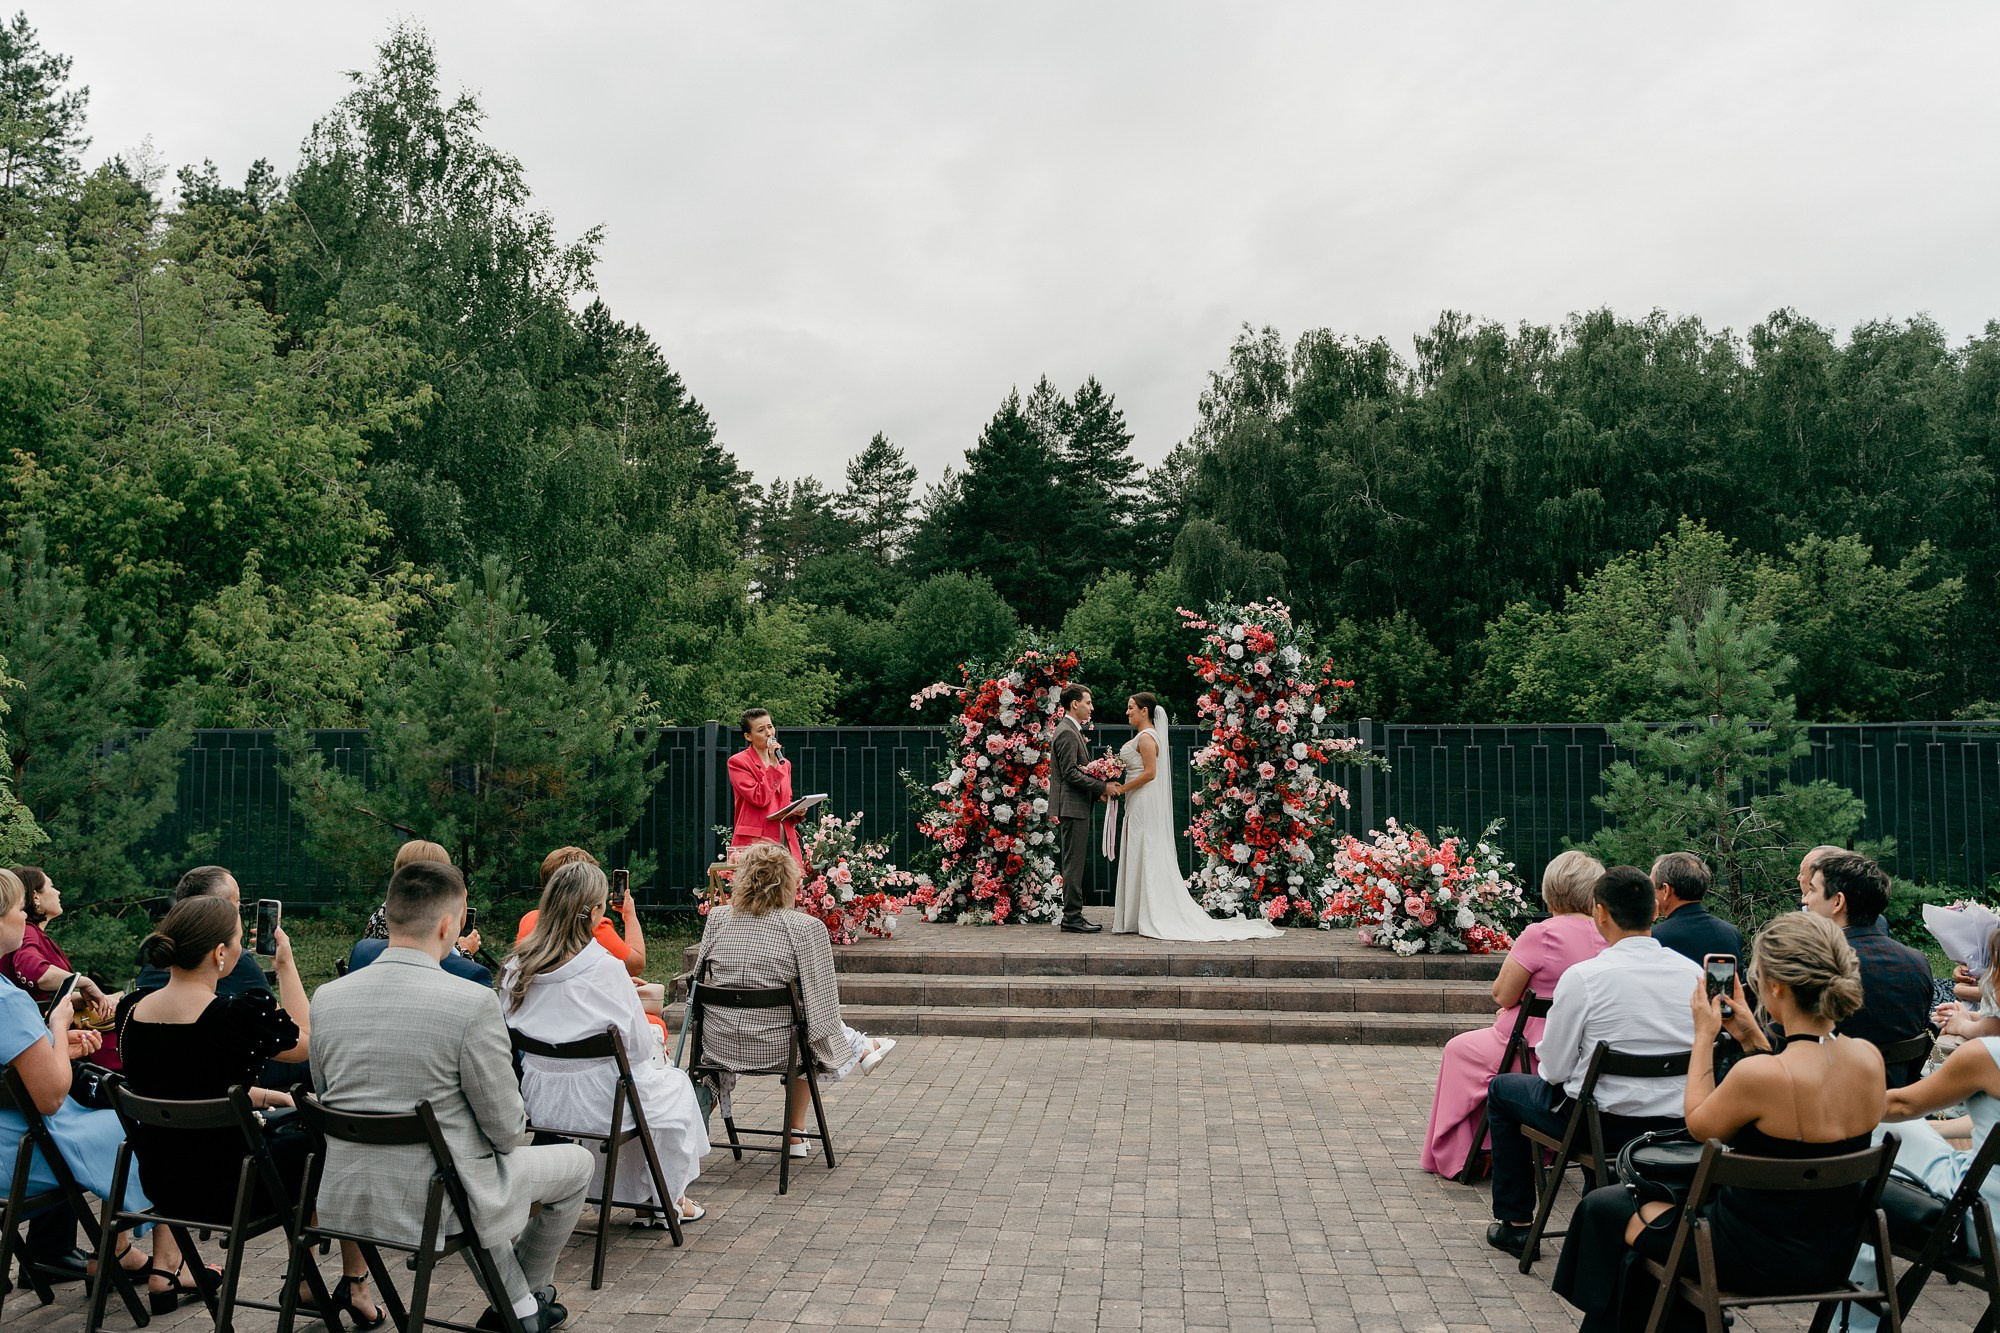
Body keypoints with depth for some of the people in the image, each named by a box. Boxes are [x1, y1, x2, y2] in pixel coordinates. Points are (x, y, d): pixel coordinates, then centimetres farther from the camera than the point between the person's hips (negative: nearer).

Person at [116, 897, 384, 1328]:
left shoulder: (132, 1009, -5)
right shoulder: (242, 1014, -26)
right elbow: (307, 1042, -5)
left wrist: (269, 1096, 16)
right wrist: (285, 964, 0)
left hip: (162, 1185, 7)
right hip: (225, 1190, -7)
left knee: (291, 1126, 29)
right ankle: (354, 1288, 29)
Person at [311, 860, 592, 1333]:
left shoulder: (326, 998, -5)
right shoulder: (473, 1003, -23)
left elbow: (328, 1100, 10)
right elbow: (507, 1130, -15)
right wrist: (518, 1118, 8)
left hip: (346, 1202, 6)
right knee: (576, 1163, 19)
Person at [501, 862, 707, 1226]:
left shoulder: (516, 965, -6)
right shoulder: (604, 968, -23)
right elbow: (637, 1044, -15)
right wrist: (658, 1051, 9)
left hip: (539, 1101, 6)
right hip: (595, 1102, -6)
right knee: (675, 1084, 24)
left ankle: (636, 1196, 36)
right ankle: (666, 1200, 30)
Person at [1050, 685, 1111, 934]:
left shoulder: (1071, 730, 19)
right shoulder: (1067, 732, -15)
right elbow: (1071, 774, -20)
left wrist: (1100, 789, 12)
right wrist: (1103, 786, -16)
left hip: (1077, 806, 11)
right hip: (1072, 807, -11)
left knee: (1076, 863, 12)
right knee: (1074, 862, -7)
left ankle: (1072, 915, 17)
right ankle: (1072, 916, -3)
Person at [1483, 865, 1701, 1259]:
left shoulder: (1583, 976, -21)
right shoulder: (1693, 972, -5)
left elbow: (1554, 1069, -13)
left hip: (1606, 1123, -5)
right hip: (1677, 1124, 6)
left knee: (1502, 1089, 21)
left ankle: (1514, 1224, 26)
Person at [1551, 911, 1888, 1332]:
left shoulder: (1760, 1074, -29)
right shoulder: (1870, 1059, -9)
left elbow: (1698, 1125, -9)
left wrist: (1704, 1036, -3)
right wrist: (1753, 1039, 9)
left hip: (1761, 1260, -7)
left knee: (1602, 1207, 15)